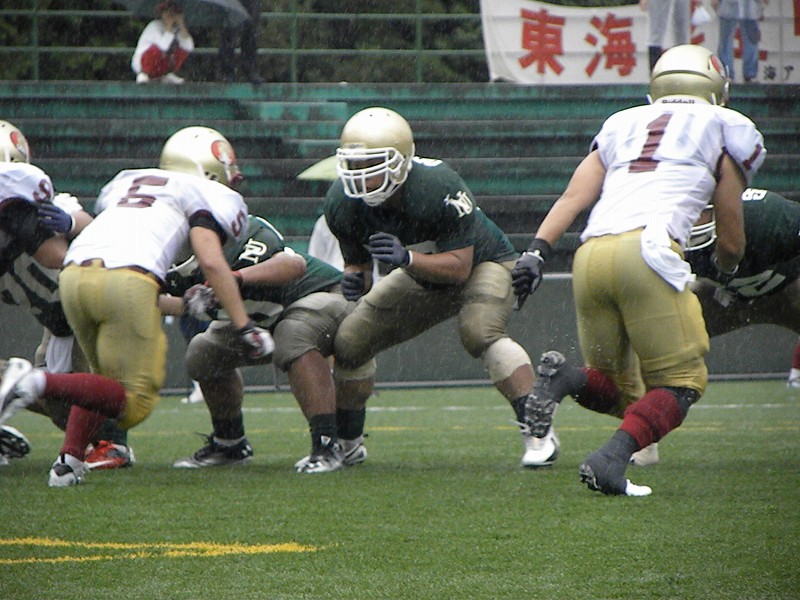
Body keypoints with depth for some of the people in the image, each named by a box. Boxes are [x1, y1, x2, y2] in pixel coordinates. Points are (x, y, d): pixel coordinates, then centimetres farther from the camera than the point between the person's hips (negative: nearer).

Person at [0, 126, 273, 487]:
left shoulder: (125, 182, 34)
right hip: (128, 280, -6)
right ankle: (39, 383, -17)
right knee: (134, 402, 2)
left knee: (108, 378, 27)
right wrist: (244, 328, 1)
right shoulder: (205, 195, 16)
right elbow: (212, 261, 1)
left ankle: (68, 461, 8)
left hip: (74, 272, 6)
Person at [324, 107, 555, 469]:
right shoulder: (344, 204, -20)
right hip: (423, 279, 6)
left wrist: (407, 259, -48)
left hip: (482, 264, -6)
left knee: (479, 332, -34)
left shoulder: (438, 188, -38)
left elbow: (459, 267, -34)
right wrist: (355, 280, -28)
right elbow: (357, 260, -4)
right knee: (349, 341, -2)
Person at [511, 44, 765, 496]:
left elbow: (576, 195, 13)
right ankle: (612, 457, -19)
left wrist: (538, 251, 4)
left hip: (591, 255, 5)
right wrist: (725, 269, 43)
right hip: (648, 250, -5)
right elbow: (731, 242, 21)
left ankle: (567, 377, -15)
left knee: (622, 390, 16)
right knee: (681, 383, 5)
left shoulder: (622, 124, 29)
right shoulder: (727, 128, 19)